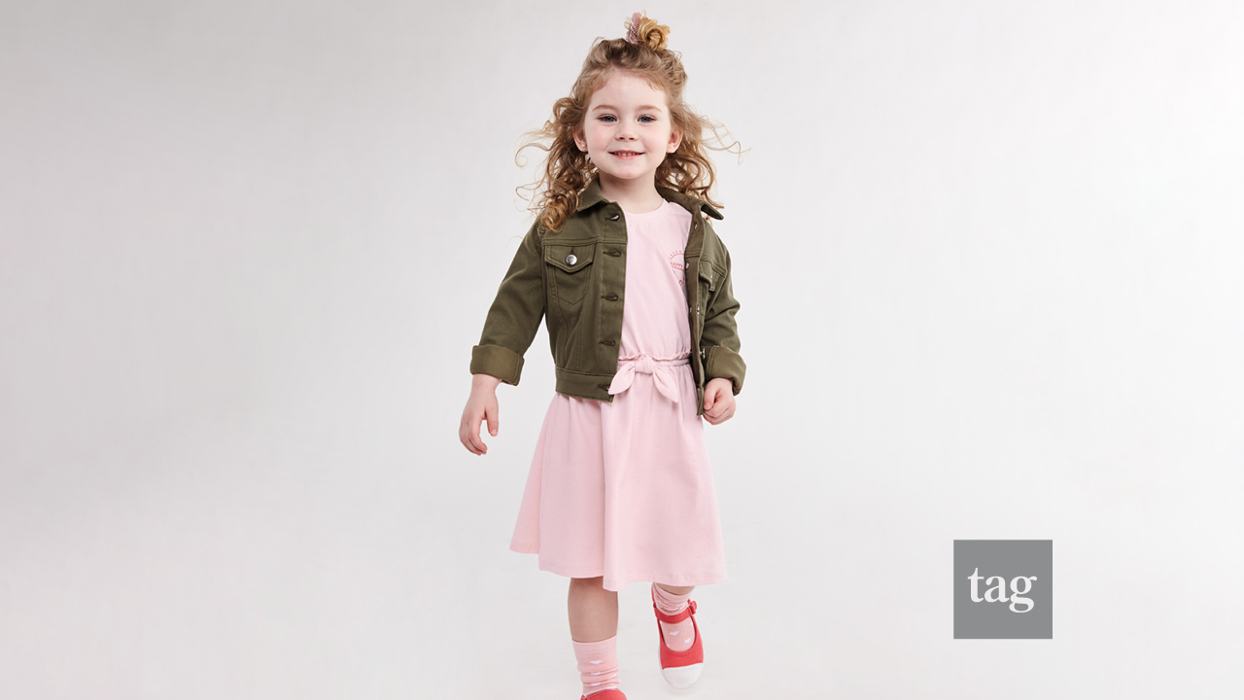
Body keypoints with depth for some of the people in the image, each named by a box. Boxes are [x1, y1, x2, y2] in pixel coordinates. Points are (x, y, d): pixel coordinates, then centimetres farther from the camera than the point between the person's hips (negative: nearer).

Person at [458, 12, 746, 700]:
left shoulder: (694, 229, 3)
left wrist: (723, 374, -3)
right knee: (591, 562, 7)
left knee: (678, 546, 14)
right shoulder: (559, 227, -4)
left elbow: (719, 311, 11)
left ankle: (674, 608, 51)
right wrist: (486, 382, -7)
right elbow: (516, 304, -1)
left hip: (671, 409, 2)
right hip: (590, 410, -2)